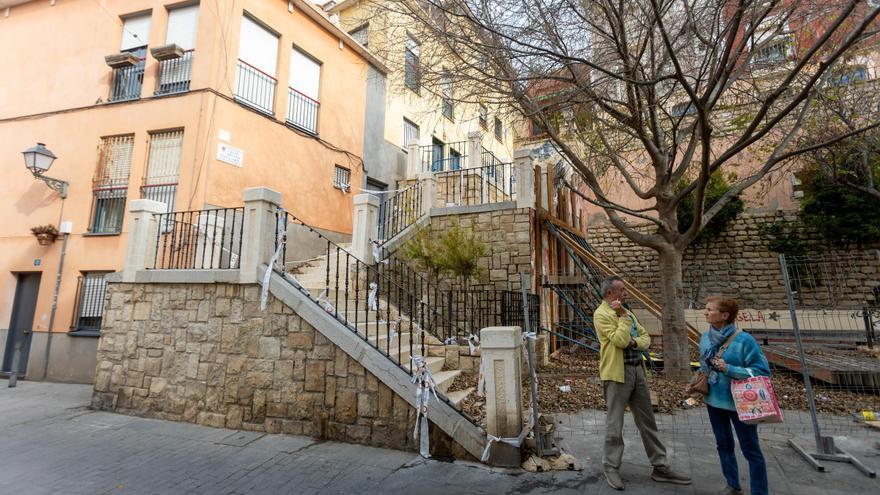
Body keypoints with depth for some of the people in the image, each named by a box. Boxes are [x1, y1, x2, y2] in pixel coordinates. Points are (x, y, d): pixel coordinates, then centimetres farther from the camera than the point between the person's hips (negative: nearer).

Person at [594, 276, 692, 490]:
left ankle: (660, 467, 26)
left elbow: (645, 337, 11)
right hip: (617, 373, -8)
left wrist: (636, 342, -10)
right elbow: (620, 340, -22)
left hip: (637, 370, 8)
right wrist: (623, 316, -16)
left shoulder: (626, 311, 15)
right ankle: (611, 468, 17)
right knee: (615, 424, 3)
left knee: (647, 422, 15)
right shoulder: (602, 314, -13)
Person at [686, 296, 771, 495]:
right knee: (724, 445, 20)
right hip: (714, 401, 6)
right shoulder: (705, 338, -2)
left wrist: (729, 369, -28)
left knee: (751, 450, 8)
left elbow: (762, 371, -18)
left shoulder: (744, 340, -21)